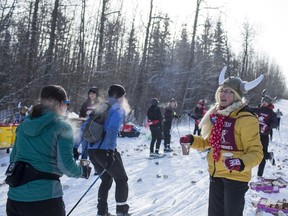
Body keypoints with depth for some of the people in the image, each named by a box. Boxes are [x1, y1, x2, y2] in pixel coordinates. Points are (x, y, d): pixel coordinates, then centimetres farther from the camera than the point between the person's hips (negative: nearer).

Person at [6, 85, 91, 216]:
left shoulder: (24, 124, 9)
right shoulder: (62, 127, -7)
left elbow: (13, 158, 14)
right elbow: (66, 165, -13)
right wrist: (83, 171, 7)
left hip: (15, 197, 5)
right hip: (45, 199, -5)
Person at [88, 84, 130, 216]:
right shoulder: (118, 109, -2)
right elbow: (112, 129, -19)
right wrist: (110, 150, -26)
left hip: (92, 150, 7)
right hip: (105, 150, -7)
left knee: (106, 179, 23)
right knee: (121, 179, 11)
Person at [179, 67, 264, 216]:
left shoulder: (246, 119, -18)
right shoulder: (215, 115, 4)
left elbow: (256, 152, -19)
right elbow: (208, 141, 18)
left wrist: (241, 163, -37)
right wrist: (191, 141, 0)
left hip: (236, 176, -7)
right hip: (216, 174, 7)